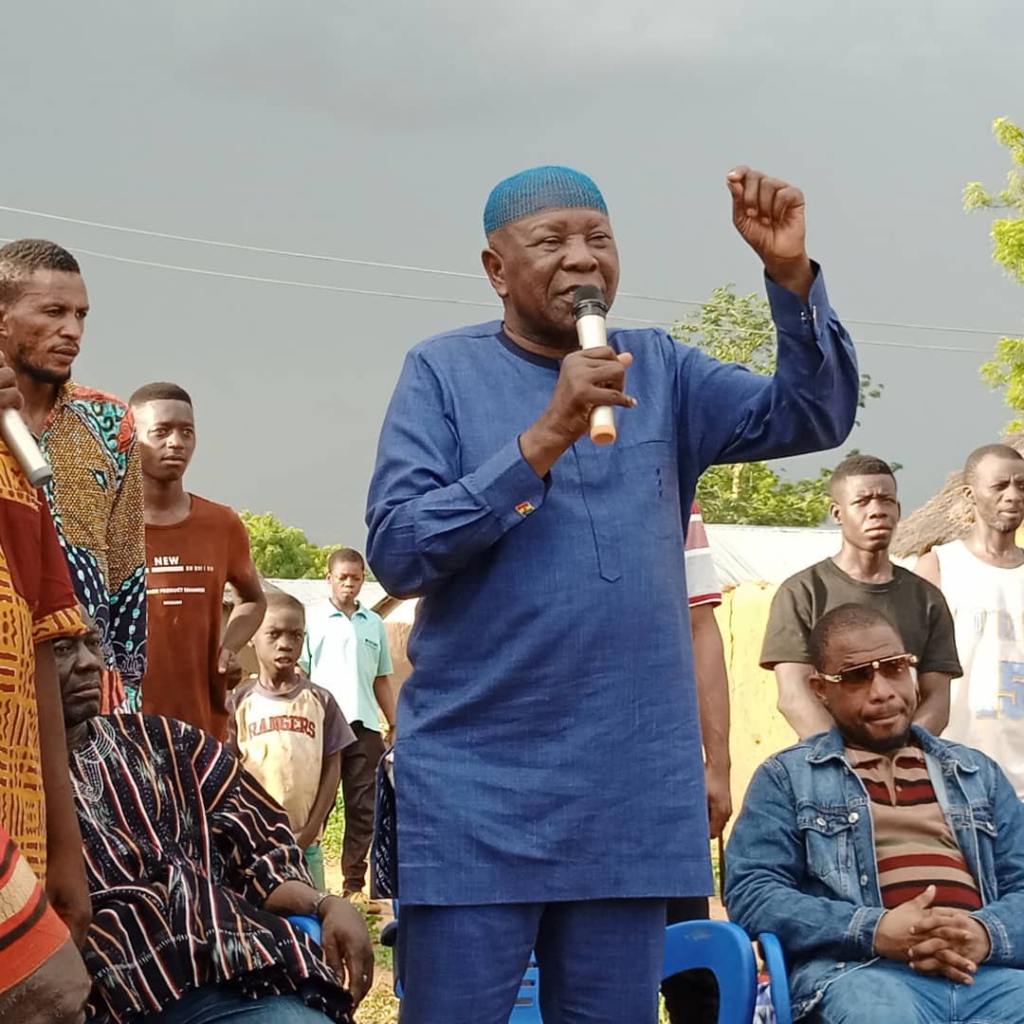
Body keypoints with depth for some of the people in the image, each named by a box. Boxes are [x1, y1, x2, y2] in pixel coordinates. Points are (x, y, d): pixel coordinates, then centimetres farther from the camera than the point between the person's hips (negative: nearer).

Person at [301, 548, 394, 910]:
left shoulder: (374, 624, 14)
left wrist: (396, 725, 14)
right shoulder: (312, 620, 3)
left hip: (365, 726, 4)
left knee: (363, 809, 4)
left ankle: (355, 886, 10)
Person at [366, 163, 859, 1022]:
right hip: (476, 784, -3)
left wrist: (790, 272, -16)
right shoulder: (444, 371, -1)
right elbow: (395, 551, -11)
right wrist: (543, 441, -20)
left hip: (632, 786, 3)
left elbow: (814, 418, -2)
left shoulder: (661, 372, 8)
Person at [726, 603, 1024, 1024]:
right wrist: (875, 931, -12)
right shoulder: (786, 776, 15)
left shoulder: (979, 773, 26)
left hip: (989, 971, 3)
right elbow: (750, 894, 2)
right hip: (859, 971, -3)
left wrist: (986, 934, -8)